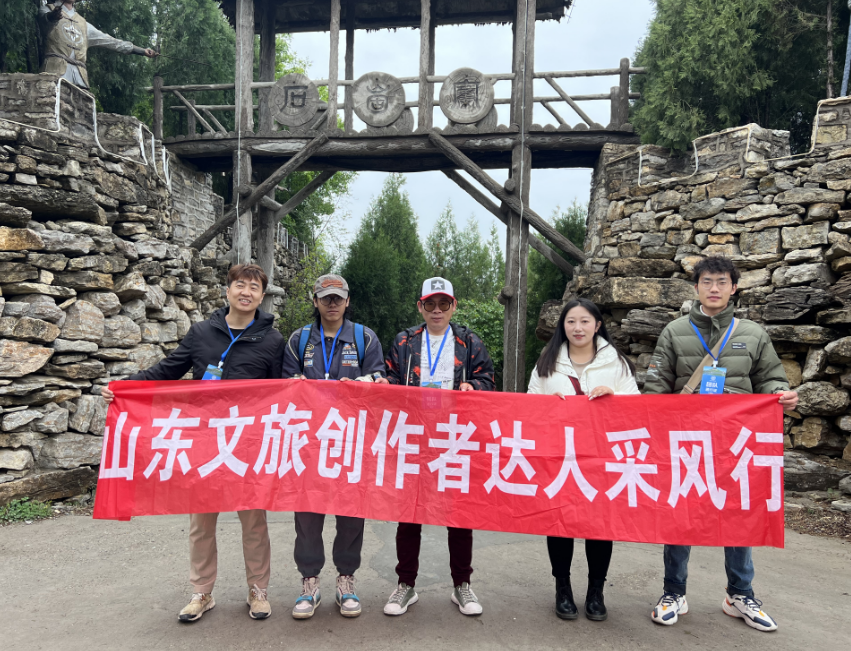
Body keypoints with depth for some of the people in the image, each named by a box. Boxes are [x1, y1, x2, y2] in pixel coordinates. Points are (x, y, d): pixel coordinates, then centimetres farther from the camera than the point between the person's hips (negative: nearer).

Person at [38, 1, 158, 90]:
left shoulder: (82, 23, 31)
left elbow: (109, 41, 29)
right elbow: (44, 17, -6)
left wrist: (141, 50, 24)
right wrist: (51, 16, -33)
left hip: (79, 74, 4)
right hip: (57, 70, -4)